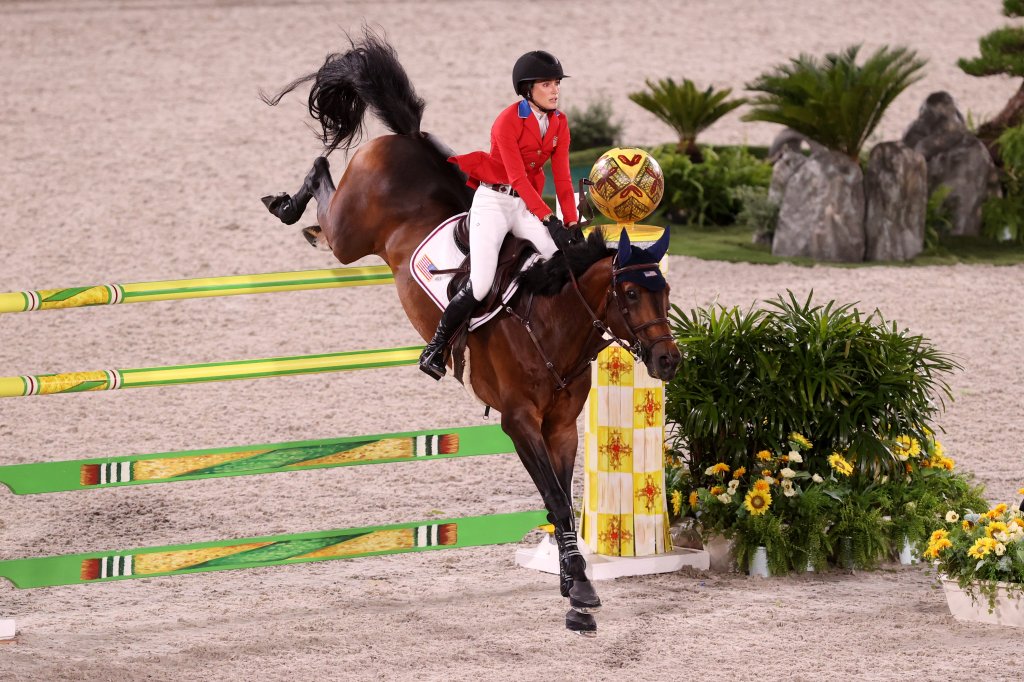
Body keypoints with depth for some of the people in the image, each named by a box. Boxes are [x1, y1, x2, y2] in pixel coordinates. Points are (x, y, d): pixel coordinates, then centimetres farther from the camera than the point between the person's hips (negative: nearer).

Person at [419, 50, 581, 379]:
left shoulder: (559, 123, 4)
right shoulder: (508, 121, -15)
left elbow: (562, 177, 3)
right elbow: (517, 177, -21)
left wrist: (572, 223, -6)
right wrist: (549, 219, -26)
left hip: (527, 205, 6)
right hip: (493, 201, -6)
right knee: (480, 285, -18)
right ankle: (435, 349, 0)